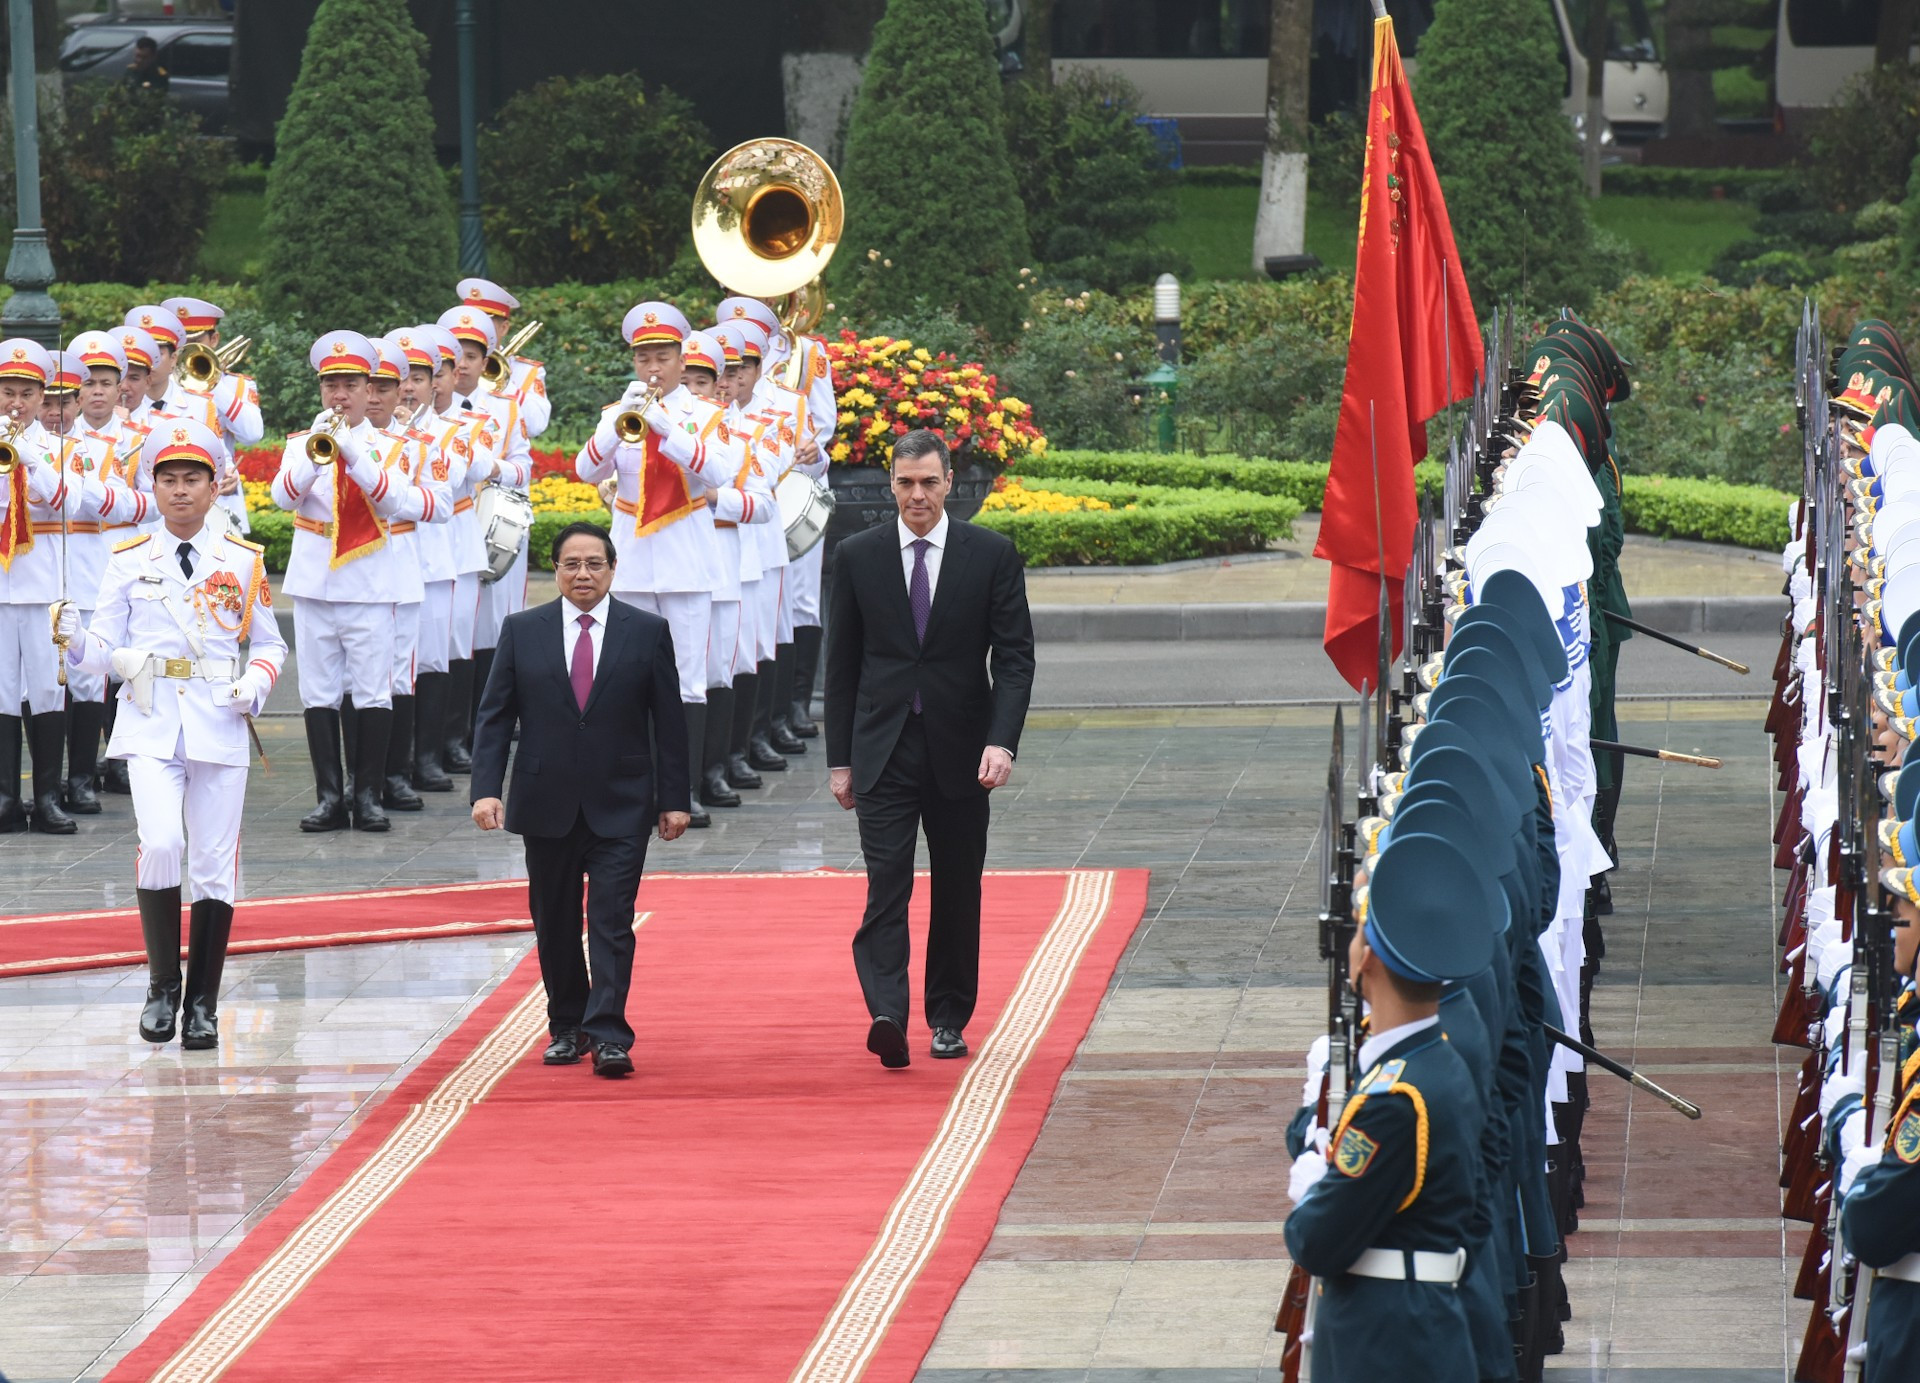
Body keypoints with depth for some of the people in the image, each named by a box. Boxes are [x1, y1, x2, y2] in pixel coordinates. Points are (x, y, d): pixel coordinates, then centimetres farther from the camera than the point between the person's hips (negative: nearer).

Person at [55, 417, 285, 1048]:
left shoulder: (243, 562, 8)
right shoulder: (129, 562, 6)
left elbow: (270, 643, 15)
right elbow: (108, 649, 6)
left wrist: (256, 684, -6)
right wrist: (77, 642, -16)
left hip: (219, 727, 1)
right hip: (150, 725, -1)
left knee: (214, 863, 1)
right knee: (160, 844, -19)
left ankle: (203, 1004, 10)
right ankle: (163, 984, -1)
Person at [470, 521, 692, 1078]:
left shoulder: (647, 632, 2)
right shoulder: (522, 631, 5)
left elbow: (668, 722, 4)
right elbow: (494, 716, 4)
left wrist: (675, 799, 1)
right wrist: (486, 789, -7)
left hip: (620, 807, -2)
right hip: (547, 804, 2)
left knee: (612, 922, -10)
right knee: (555, 923, 9)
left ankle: (608, 1036, -14)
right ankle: (567, 1027, 22)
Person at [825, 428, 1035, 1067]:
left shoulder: (992, 555, 1)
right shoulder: (858, 557, 4)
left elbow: (1015, 657, -2)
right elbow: (842, 664, 8)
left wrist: (1001, 742, -15)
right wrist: (839, 758, 4)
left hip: (959, 752, 1)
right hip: (883, 751, 0)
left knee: (958, 894, 8)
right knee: (886, 888, -13)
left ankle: (949, 1019, 21)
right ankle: (887, 1015, -25)